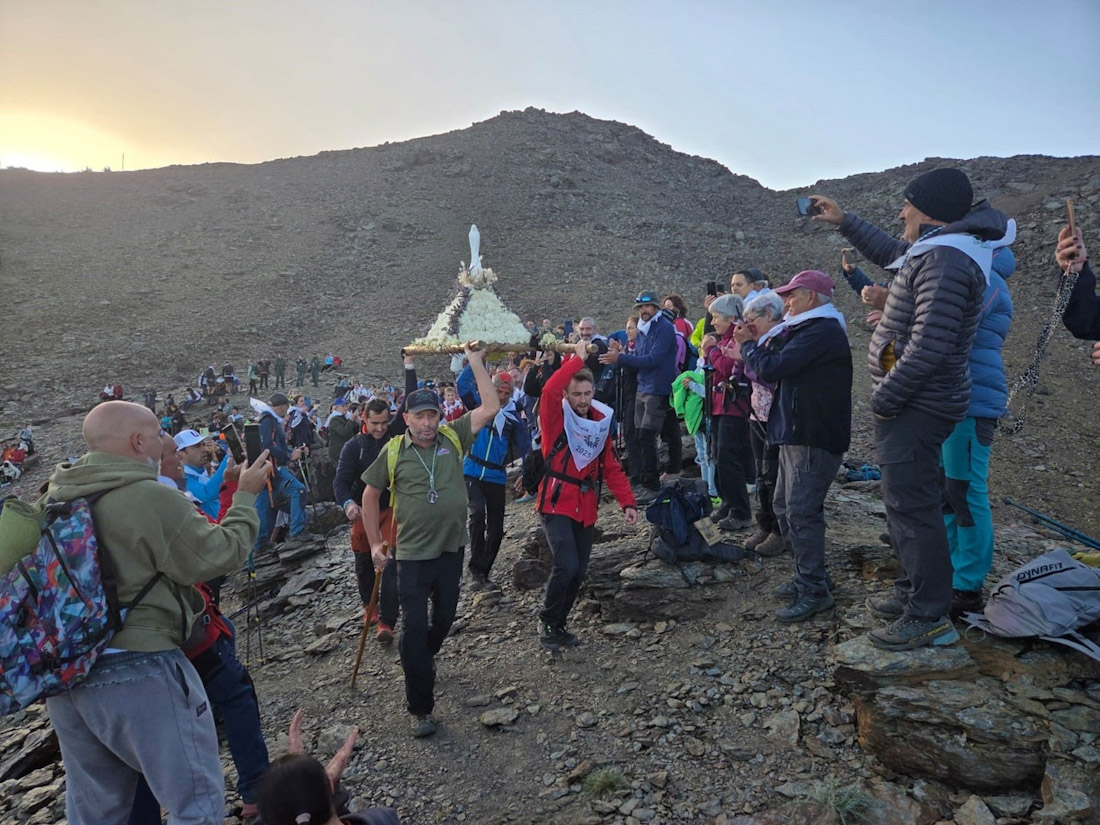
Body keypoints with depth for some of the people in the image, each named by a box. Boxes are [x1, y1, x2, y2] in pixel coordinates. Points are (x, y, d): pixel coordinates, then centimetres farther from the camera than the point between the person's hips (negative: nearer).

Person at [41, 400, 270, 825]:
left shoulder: (57, 496, 5)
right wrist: (245, 496, 0)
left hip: (65, 673, 8)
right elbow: (219, 556, -12)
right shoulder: (152, 497, -19)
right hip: (137, 670, -8)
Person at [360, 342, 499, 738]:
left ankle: (425, 657, 51)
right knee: (414, 627, -4)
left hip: (452, 550, 3)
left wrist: (476, 361, -11)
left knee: (445, 618, 19)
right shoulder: (393, 452, -7)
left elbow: (491, 408, -11)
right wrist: (375, 543, 4)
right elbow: (370, 495, 6)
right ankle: (421, 709, 9)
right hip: (412, 555, -2)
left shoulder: (453, 438, -4)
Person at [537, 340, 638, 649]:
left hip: (586, 508, 6)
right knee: (566, 566, -18)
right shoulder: (557, 417, -6)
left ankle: (559, 626, 29)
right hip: (557, 504, -6)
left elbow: (611, 467, 8)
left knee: (579, 572, 10)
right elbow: (550, 389, -29)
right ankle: (546, 620, 7)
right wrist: (578, 358, -19)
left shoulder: (601, 421, 8)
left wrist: (627, 502, -1)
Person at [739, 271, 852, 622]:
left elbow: (771, 369, -21)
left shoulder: (822, 332, -17)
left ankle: (814, 592, 0)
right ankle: (808, 577, 27)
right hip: (797, 434, 11)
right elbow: (780, 365, 16)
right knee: (784, 507, 15)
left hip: (814, 438, -11)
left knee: (801, 513, -9)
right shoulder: (808, 329, 19)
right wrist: (760, 341, 5)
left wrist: (748, 344, -3)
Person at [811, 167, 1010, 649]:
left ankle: (929, 617, 6)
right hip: (911, 404, 11)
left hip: (915, 408, -11)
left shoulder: (944, 261, -21)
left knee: (911, 505, -5)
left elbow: (928, 348, -27)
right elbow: (890, 252, 35)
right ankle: (915, 592, 31)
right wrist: (843, 221, 36)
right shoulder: (937, 250, 12)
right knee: (905, 501, 18)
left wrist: (884, 397, -17)